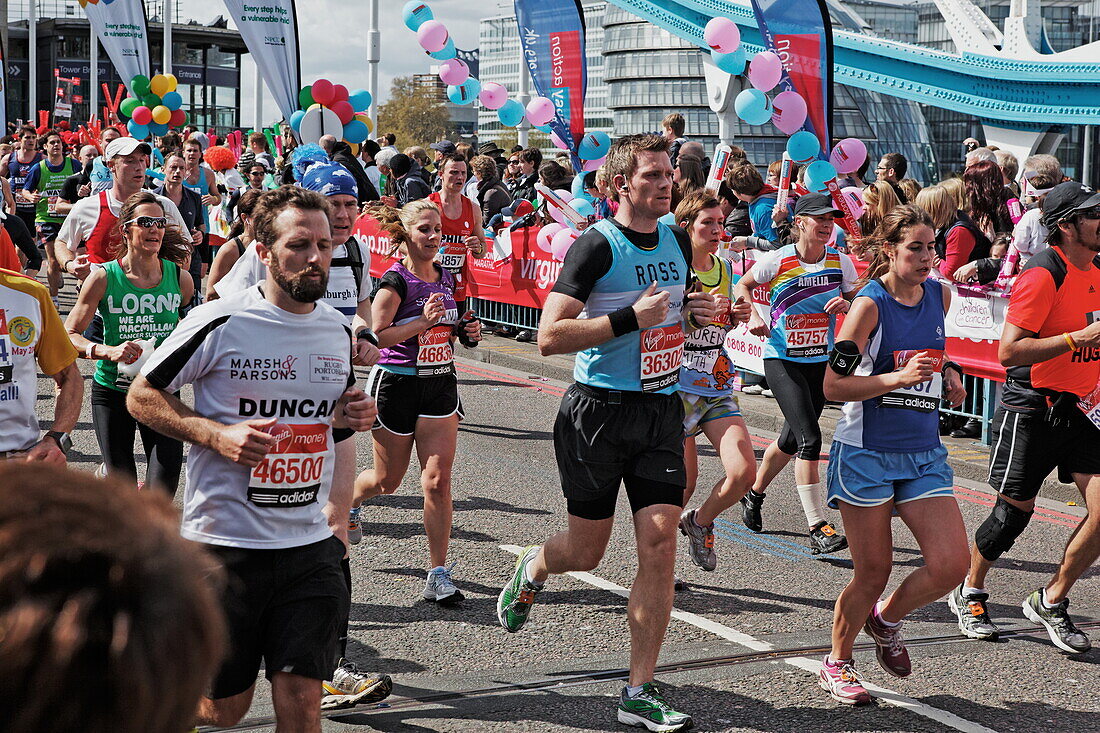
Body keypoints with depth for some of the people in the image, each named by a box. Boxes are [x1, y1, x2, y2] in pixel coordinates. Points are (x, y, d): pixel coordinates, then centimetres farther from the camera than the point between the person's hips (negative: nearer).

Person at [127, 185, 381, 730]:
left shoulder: (337, 330, 6)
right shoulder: (220, 322, -11)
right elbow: (141, 396, -3)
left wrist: (350, 415, 0)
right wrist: (217, 435, -18)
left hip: (309, 546, 4)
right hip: (224, 542, -4)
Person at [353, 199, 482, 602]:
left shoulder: (446, 277, 7)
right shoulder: (395, 281, -13)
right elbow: (375, 336, -19)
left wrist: (465, 331, 2)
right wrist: (423, 321, -25)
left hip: (441, 384, 4)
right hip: (397, 384, -4)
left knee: (438, 480, -7)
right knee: (387, 480, 11)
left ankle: (438, 575, -3)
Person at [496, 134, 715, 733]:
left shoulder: (677, 240, 8)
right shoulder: (597, 246, -13)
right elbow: (549, 337, -20)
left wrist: (696, 314, 4)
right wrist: (631, 317, -24)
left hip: (662, 411, 5)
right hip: (599, 411, -5)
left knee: (659, 544, -6)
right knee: (586, 552, 8)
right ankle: (532, 569, 46)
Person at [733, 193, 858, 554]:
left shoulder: (840, 261, -1)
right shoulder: (778, 260, -10)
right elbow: (743, 285, 7)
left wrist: (846, 305, -13)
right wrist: (754, 317, -10)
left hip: (821, 361, 5)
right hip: (782, 360, -5)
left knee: (791, 439, 17)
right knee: (810, 437, -18)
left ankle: (754, 494, 45)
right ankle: (819, 530, -17)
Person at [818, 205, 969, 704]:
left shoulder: (940, 295, 6)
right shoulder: (869, 304, -12)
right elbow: (832, 386, -15)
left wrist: (947, 372, 9)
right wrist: (898, 378, -26)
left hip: (924, 454, 5)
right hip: (867, 453, -5)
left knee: (951, 564, -5)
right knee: (873, 571, 1)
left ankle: (886, 619, 25)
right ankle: (837, 664, 25)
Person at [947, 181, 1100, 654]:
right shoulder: (1043, 274, -16)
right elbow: (1009, 350, -22)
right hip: (1031, 410, -7)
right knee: (1015, 511, 4)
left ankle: (1050, 603, 10)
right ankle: (970, 595, 28)